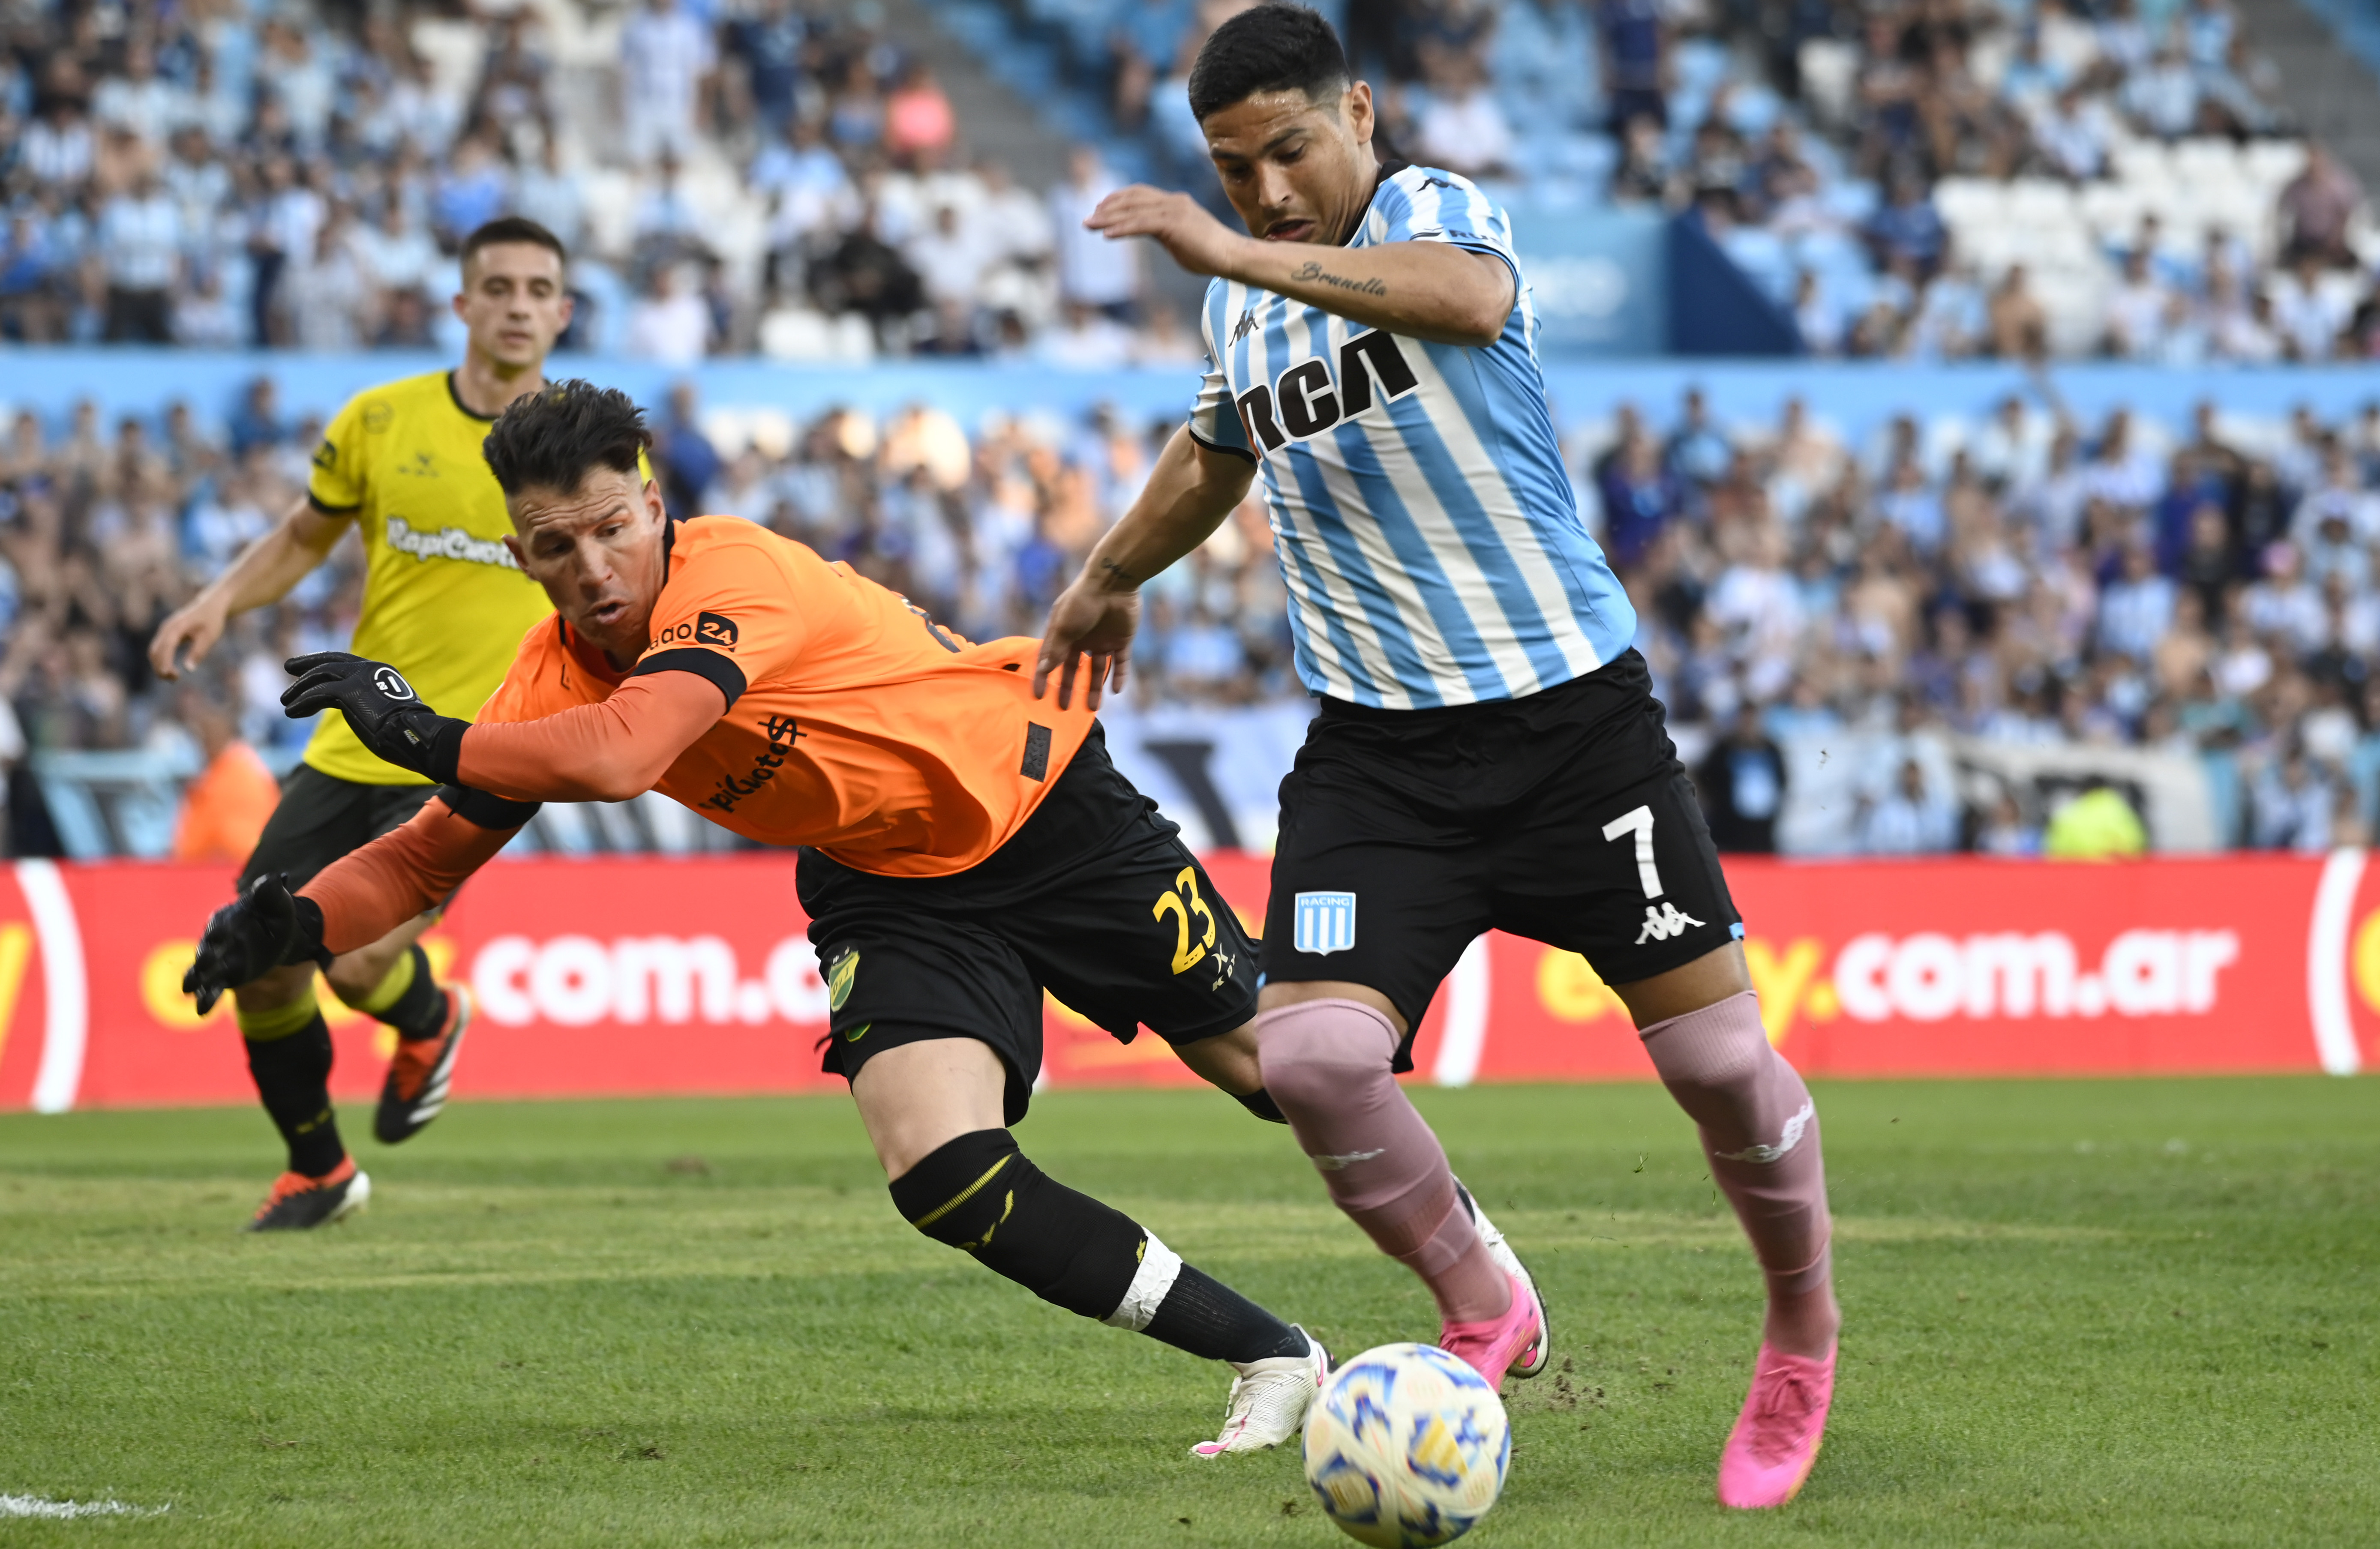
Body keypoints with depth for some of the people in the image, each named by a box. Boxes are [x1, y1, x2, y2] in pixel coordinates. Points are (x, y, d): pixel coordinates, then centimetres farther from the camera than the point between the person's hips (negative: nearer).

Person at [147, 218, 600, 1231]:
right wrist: (220, 600, -2)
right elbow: (304, 537, 15)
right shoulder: (379, 422, 1)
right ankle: (317, 1172, 27)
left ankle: (430, 1023, 18)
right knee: (262, 968, 1)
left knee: (359, 961, -20)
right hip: (352, 748, 3)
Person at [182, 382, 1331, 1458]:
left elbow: (616, 758, -46)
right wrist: (298, 924, -23)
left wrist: (429, 738, -41)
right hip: (888, 891, 4)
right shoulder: (555, 676, -12)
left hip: (1051, 811, -4)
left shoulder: (734, 578, -32)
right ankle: (1269, 1356, -3)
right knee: (944, 1174, -18)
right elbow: (430, 855, -7)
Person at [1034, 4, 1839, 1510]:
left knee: (1719, 1058, -4)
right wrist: (1110, 579, 48)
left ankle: (1804, 1339, 24)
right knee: (1311, 1058, -16)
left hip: (1570, 712, -5)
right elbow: (1218, 448, 34)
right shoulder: (1245, 309, 11)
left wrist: (1236, 254, -43)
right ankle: (1487, 1315, 9)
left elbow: (1470, 298, -37)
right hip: (1377, 748, 5)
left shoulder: (1435, 207, -10)